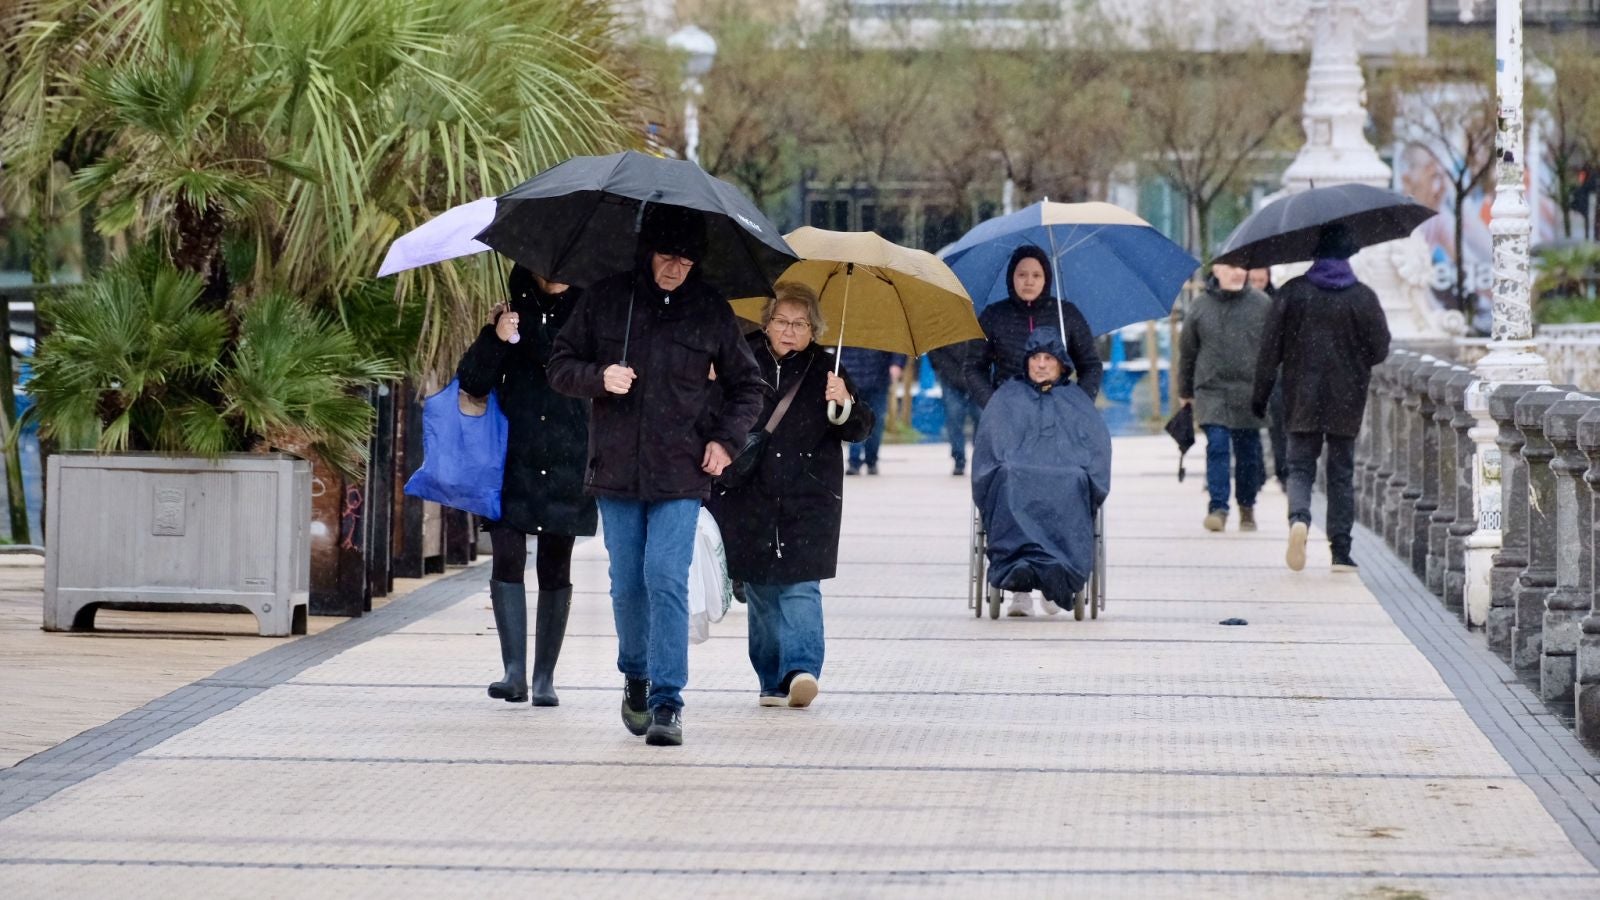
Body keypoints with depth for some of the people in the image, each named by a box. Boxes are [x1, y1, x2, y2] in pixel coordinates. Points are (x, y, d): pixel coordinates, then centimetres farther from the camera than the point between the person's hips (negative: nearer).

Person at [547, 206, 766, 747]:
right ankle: (635, 676, 32)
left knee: (666, 579, -13)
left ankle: (668, 701, -11)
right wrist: (598, 377, -13)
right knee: (627, 584, 8)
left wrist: (726, 439, 0)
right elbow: (561, 366, 8)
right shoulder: (604, 300, 4)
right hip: (617, 469, 2)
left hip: (680, 474, -2)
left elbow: (747, 386, 15)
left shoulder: (711, 311, 4)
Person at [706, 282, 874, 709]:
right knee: (760, 593, 6)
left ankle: (801, 670, -22)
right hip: (748, 497, 2)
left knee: (800, 586, -14)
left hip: (808, 498, -2)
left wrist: (846, 404, -21)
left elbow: (859, 430, -2)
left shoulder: (824, 369, 2)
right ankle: (773, 681, 13)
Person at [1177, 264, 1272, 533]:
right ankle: (1218, 507, -12)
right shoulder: (1201, 306, 3)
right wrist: (1186, 392, 15)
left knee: (1248, 452, 8)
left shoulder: (1262, 304, 1)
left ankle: (1247, 506, 24)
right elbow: (1187, 350, 12)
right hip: (1211, 391, 0)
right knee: (1217, 447, -11)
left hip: (1249, 392, 0)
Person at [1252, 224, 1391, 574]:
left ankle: (1299, 517, -23)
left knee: (1300, 467, 8)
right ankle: (1341, 551, 7)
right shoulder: (1363, 297, -5)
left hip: (1302, 400, 0)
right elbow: (1379, 350, -1)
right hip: (1346, 401, 0)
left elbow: (1270, 348, -2)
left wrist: (1260, 394, 6)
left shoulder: (1292, 293, -4)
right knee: (1341, 473, 9)